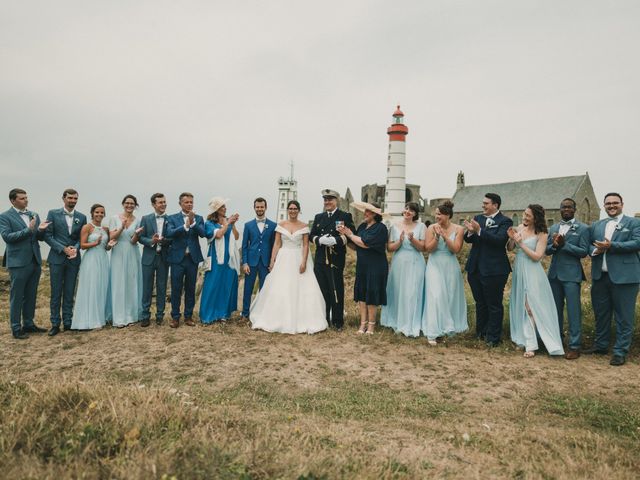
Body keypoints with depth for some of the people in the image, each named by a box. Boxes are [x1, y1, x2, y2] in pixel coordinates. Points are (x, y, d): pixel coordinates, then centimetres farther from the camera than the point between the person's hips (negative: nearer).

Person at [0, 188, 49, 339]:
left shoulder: (34, 215, 11)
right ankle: (16, 328, 11)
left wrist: (41, 229, -11)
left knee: (31, 296, 13)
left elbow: (40, 237, 11)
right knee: (16, 297, 3)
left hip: (35, 261, 6)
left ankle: (28, 324, 24)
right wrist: (28, 230, -22)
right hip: (18, 263, -5)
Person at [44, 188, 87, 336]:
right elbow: (47, 235, -4)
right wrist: (63, 249, -13)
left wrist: (76, 248, -13)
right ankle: (55, 324, 10)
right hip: (56, 258, -2)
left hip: (73, 259, 2)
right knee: (56, 293, 3)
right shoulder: (53, 214, -1)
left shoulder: (81, 217, 6)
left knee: (69, 293, 7)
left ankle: (68, 322, 15)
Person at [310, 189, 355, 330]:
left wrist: (335, 240, -21)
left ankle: (337, 321, 13)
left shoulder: (345, 216, 0)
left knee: (337, 290, 2)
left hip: (336, 260, -4)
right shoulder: (318, 217, 15)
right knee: (322, 290, 9)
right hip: (320, 259, 4)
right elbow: (311, 235, 11)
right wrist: (320, 240, -11)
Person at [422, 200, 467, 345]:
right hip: (435, 266, -1)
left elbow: (456, 249, -11)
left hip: (451, 267, 2)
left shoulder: (458, 229, -3)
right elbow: (428, 248, -8)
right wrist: (437, 236, -21)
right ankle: (432, 332, -4)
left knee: (451, 297, 10)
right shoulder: (432, 227, -5)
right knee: (435, 297, -8)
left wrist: (445, 236, -19)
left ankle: (449, 327, 28)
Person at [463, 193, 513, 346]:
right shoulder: (477, 218, 9)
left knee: (494, 305, 5)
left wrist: (479, 230, -28)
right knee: (480, 303, 18)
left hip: (493, 270, -6)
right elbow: (468, 239, 5)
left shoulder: (505, 221, -8)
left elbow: (499, 240, -23)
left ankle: (493, 338, 17)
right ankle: (481, 332, 32)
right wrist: (470, 231, -17)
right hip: (475, 268, 6)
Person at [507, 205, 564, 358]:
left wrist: (521, 243, -18)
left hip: (532, 273, -6)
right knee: (521, 305, 15)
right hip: (519, 271, 6)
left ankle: (530, 345, 2)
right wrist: (512, 239, -12)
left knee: (531, 306, -4)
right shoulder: (519, 228, 3)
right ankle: (523, 337, 28)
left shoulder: (541, 235, -12)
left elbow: (537, 256, -17)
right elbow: (510, 248, 7)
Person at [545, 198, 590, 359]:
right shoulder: (553, 228, 11)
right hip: (554, 273, 5)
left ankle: (574, 346, 5)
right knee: (556, 308, 15)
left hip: (571, 274, -5)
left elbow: (583, 252, -10)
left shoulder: (582, 228, -3)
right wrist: (554, 245, -14)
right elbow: (547, 250, 7)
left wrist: (564, 244, -19)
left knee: (573, 310, -3)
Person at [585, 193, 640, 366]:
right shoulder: (596, 225, 15)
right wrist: (595, 250, -11)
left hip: (624, 276, -5)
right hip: (600, 276, 5)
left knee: (624, 316, 0)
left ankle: (620, 352, 9)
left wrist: (611, 246, -19)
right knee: (601, 313, 15)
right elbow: (588, 245, 11)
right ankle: (601, 345, 28)